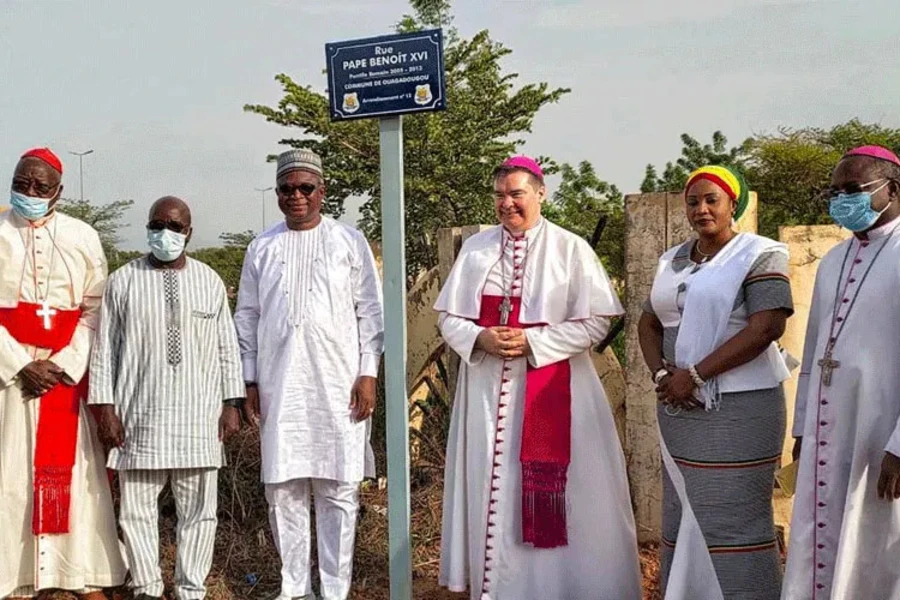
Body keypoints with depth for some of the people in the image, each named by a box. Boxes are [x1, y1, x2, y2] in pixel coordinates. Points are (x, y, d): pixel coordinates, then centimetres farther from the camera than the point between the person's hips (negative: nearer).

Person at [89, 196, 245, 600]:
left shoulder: (209, 282, 7)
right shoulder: (123, 282, 3)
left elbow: (227, 346, 8)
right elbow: (104, 348, 3)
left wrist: (232, 404, 3)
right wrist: (105, 407, -3)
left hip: (199, 416, 1)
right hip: (140, 415, -1)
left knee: (199, 508, 4)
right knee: (137, 506, 4)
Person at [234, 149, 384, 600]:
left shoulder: (349, 242, 4)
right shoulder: (262, 248, 10)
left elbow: (370, 312, 3)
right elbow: (247, 318, 12)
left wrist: (368, 373, -3)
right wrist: (249, 382, 8)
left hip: (338, 385, -2)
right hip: (279, 387, 2)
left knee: (338, 490, 0)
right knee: (282, 489, 4)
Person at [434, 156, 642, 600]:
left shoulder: (570, 249, -2)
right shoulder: (475, 248, 8)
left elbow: (596, 322, -7)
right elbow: (449, 317, 9)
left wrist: (532, 342, -16)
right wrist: (480, 338, -12)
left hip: (552, 390, -3)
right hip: (487, 388, 4)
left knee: (557, 492, -2)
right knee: (492, 485, 7)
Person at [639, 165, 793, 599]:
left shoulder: (759, 255, -4)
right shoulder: (673, 261, 14)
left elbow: (766, 328, -16)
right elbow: (649, 324, 18)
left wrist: (694, 374, -18)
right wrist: (660, 372, -3)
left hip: (739, 407, -6)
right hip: (680, 408, 6)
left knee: (733, 516, -5)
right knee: (684, 514, 9)